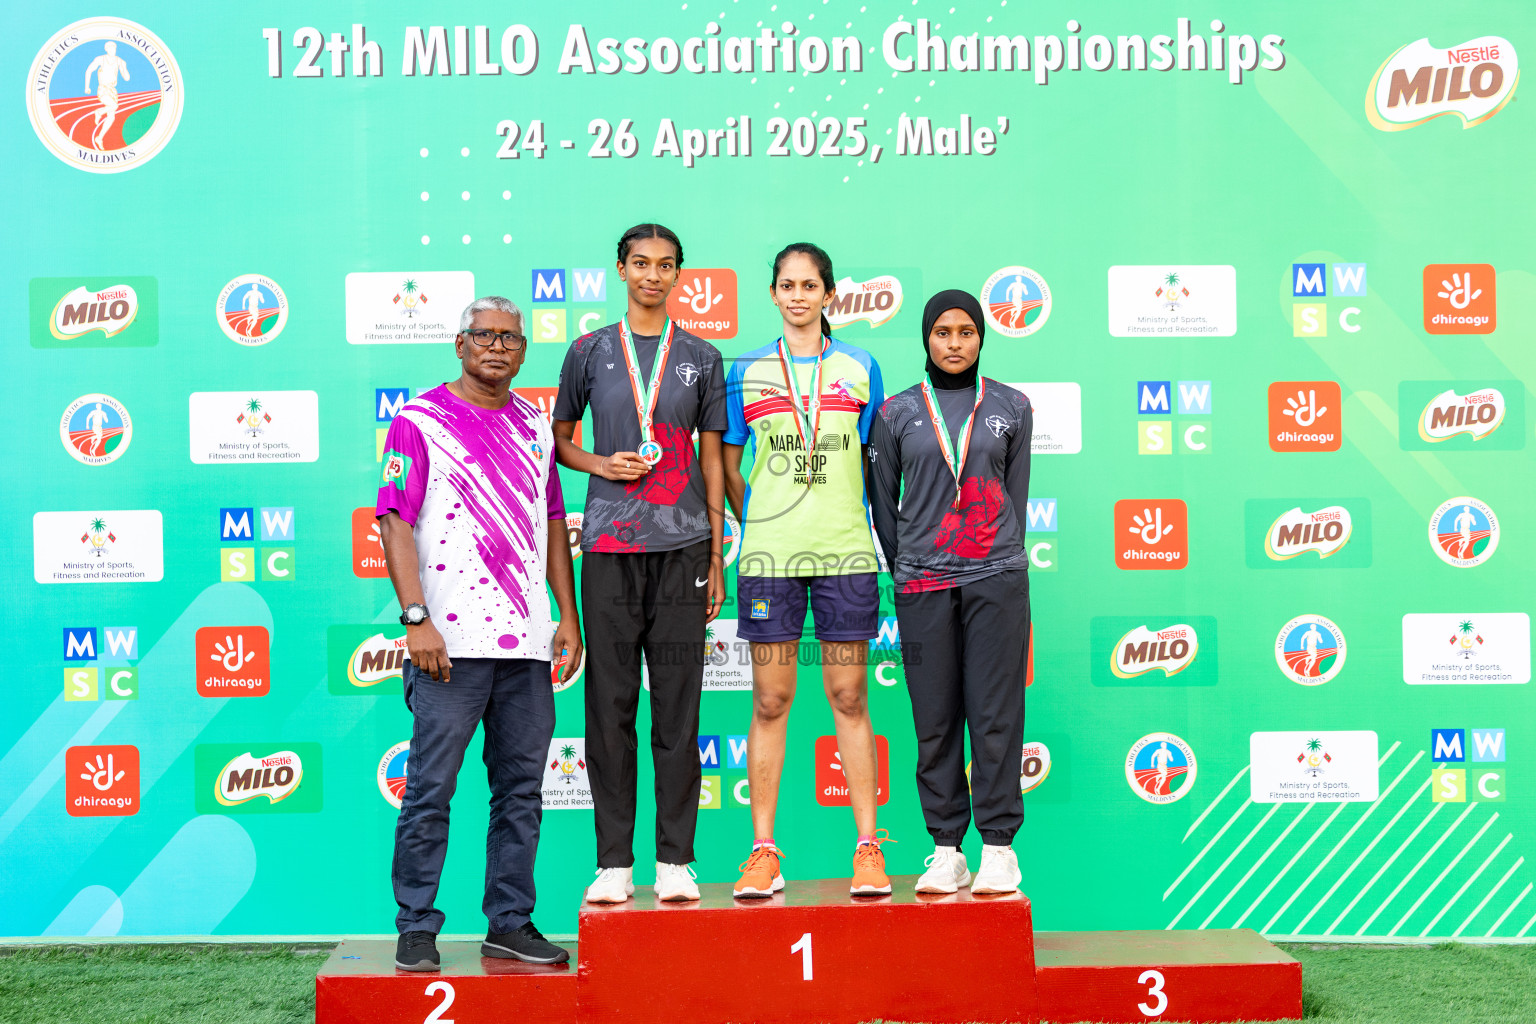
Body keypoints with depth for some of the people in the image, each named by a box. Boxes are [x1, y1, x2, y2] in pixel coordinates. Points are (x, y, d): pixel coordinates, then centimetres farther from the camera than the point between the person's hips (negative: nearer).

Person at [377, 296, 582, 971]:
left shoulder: (534, 426, 17)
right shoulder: (420, 421, 1)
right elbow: (395, 522, -6)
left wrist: (569, 616, 14)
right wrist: (416, 618, -14)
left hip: (527, 639, 5)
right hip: (451, 640, -5)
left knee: (521, 788, 8)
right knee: (430, 788, -4)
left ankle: (510, 924, 17)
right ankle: (416, 928, 6)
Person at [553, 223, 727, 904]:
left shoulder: (701, 358, 11)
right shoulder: (590, 352, 10)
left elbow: (711, 459, 11)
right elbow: (559, 439, 17)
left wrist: (716, 559, 6)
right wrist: (601, 464, -5)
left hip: (682, 546, 0)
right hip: (610, 544, 0)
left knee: (679, 704, 1)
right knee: (610, 703, 0)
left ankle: (674, 861, 8)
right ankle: (613, 862, 7)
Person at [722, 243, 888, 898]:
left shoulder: (859, 367, 8)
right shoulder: (747, 372, 8)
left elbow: (876, 458, 13)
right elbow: (726, 464, 13)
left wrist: (854, 523, 9)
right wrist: (756, 524, 7)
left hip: (845, 551, 0)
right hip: (768, 552, 0)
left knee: (849, 697, 2)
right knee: (770, 701, 2)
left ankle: (868, 849, 8)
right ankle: (763, 851, 7)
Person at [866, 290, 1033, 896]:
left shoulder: (1011, 407, 9)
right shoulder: (897, 413, 8)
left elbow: (1016, 492, 13)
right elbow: (882, 500, 12)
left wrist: (1002, 561, 11)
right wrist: (905, 570, 9)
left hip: (997, 580, 0)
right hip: (922, 585, 0)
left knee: (995, 713, -2)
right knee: (934, 719, 1)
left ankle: (999, 846, 6)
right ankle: (946, 849, 10)